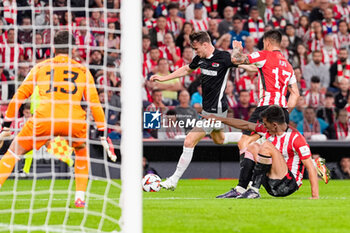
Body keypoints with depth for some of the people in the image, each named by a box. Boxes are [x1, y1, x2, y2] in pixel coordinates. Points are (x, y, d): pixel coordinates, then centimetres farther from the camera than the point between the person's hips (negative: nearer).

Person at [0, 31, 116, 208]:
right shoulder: (83, 70, 20)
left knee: (15, 150, 17)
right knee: (82, 152, 31)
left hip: (44, 119, -1)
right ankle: (80, 197, 20)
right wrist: (103, 134, 22)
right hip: (75, 120, 1)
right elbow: (94, 103, 18)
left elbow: (20, 96, 21)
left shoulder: (40, 67, 20)